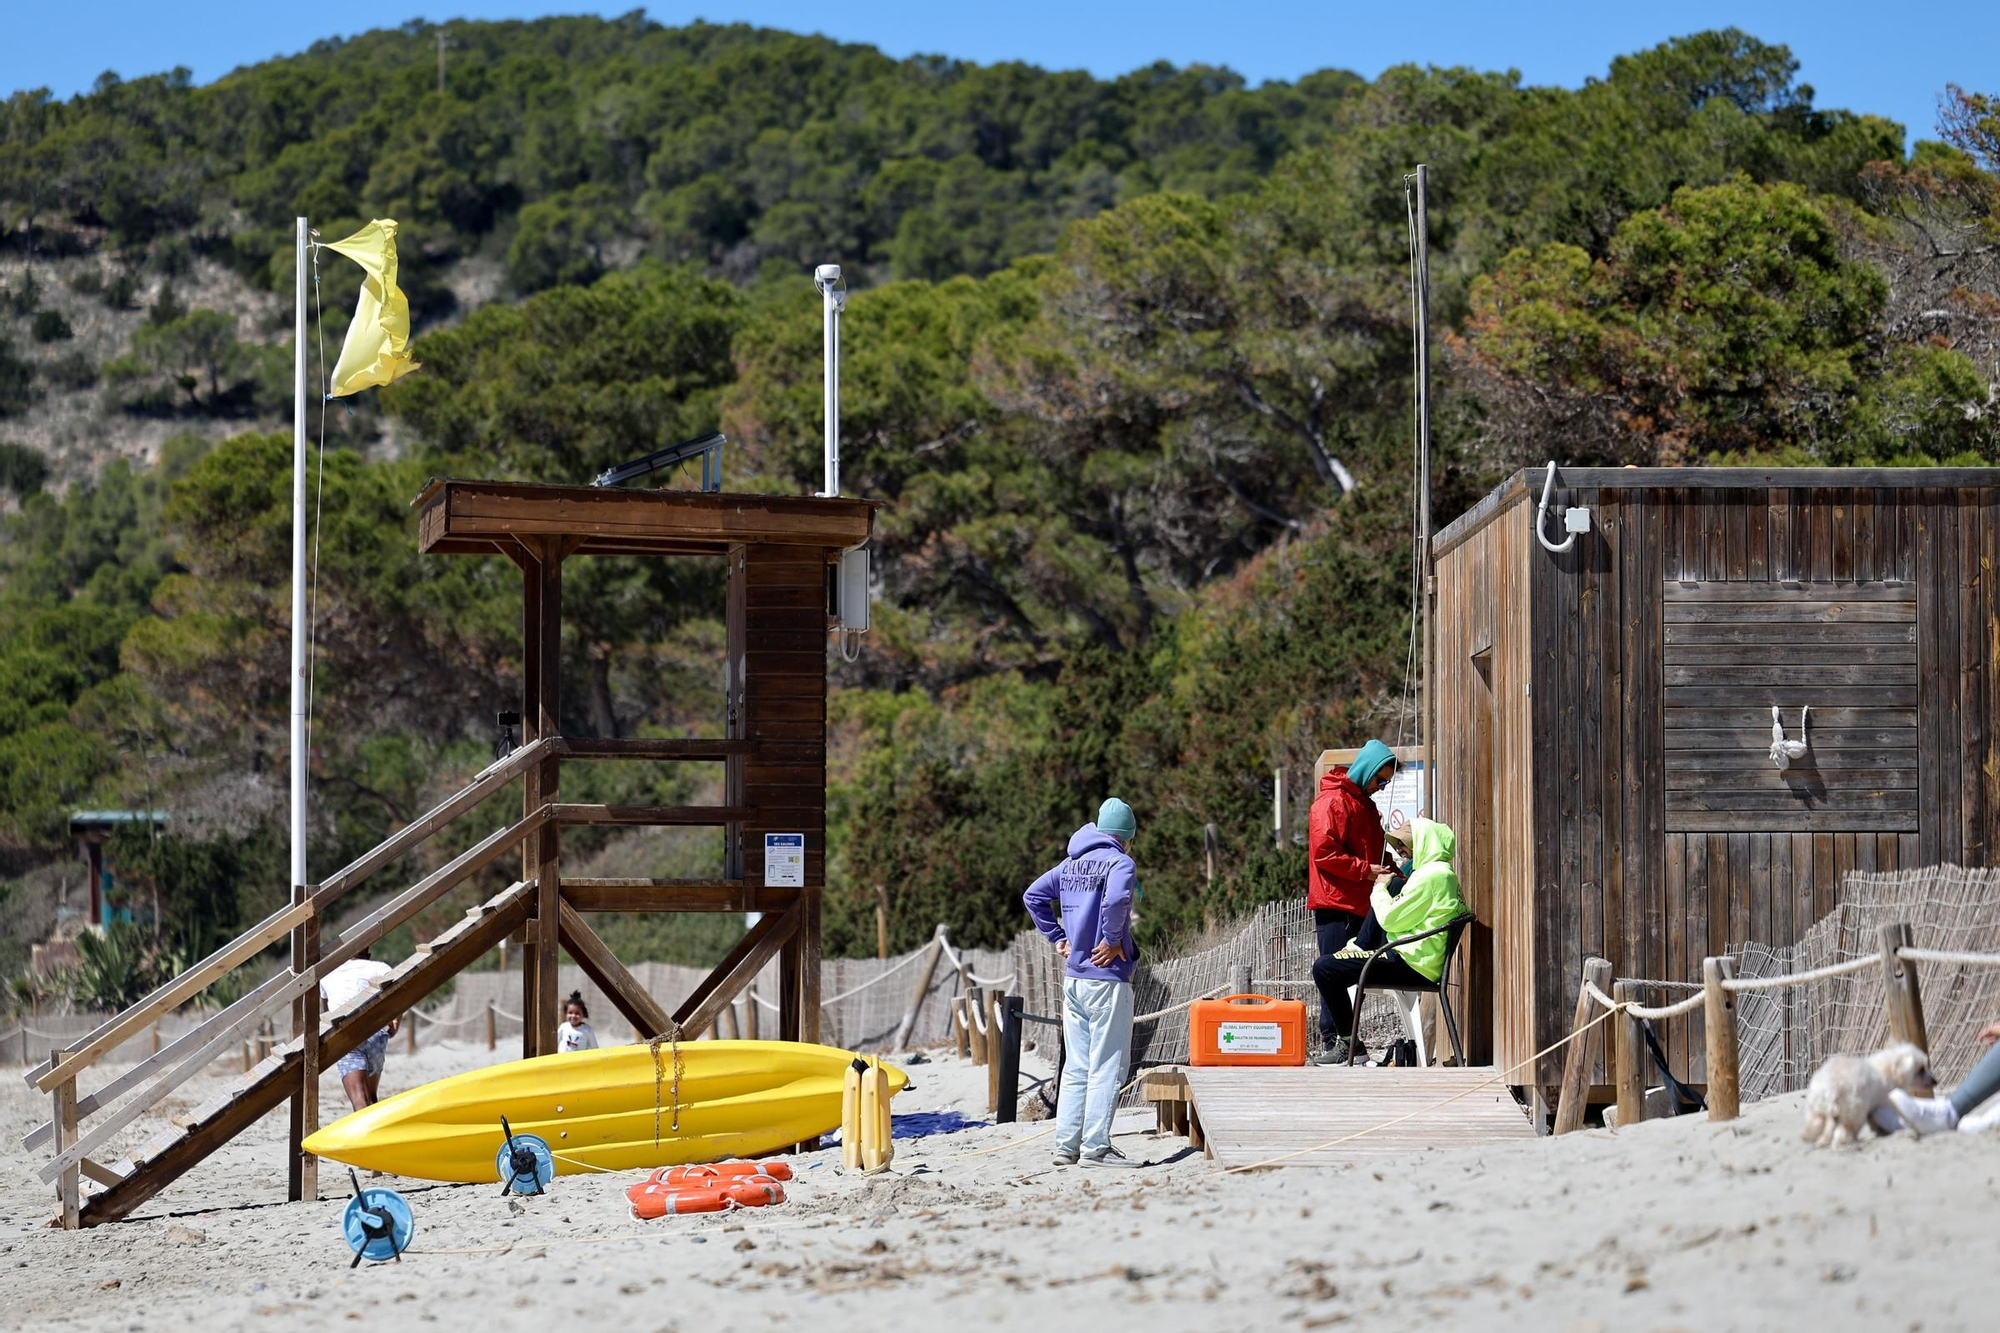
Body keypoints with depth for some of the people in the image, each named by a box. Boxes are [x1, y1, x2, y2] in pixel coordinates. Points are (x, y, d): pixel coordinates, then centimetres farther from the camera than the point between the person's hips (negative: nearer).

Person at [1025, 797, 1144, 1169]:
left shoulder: (1072, 863, 13)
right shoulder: (1120, 863, -10)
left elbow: (1033, 895, 19)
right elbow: (1116, 898, -30)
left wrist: (1058, 937, 16)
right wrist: (1113, 940, -17)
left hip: (1073, 979, 7)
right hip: (1107, 979, -7)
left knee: (1076, 1067, 12)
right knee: (1106, 1067, -3)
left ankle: (1066, 1146, 12)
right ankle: (1096, 1148, -4)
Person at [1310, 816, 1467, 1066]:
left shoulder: (1430, 875, -15)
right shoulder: (1447, 876, 17)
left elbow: (1390, 919, -14)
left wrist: (1380, 889, 3)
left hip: (1409, 965, -11)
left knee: (1324, 968, -10)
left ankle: (1349, 1044, -2)